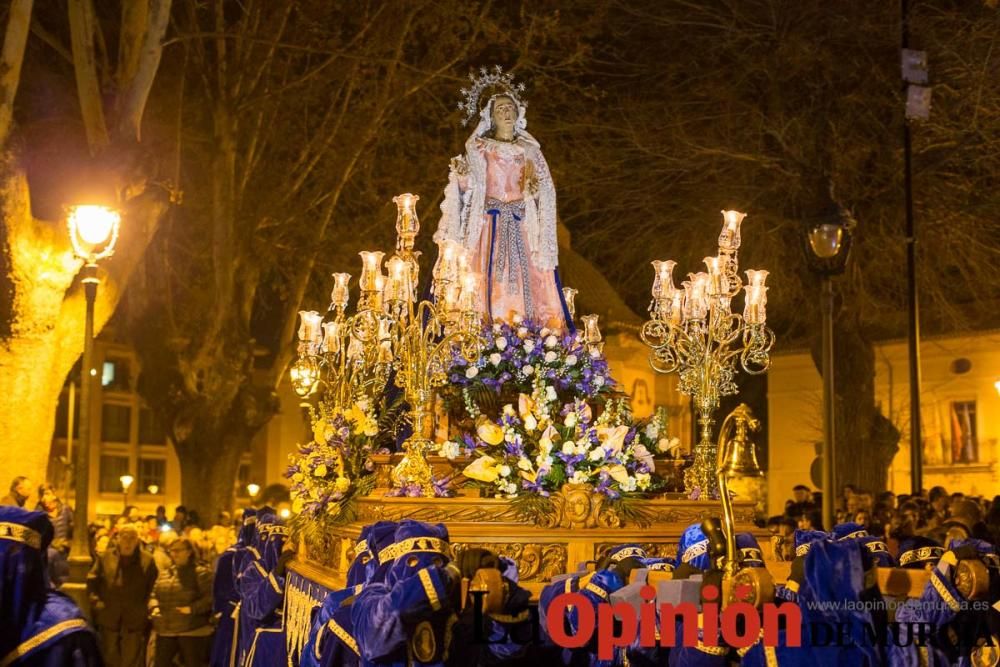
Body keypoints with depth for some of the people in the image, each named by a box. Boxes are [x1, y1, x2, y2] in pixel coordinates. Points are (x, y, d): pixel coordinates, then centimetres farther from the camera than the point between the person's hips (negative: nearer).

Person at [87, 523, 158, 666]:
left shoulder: (147, 560, -1)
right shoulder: (106, 556, 4)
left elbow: (154, 589, 4)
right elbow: (92, 580, 10)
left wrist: (148, 608, -3)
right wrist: (96, 601, 0)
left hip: (135, 621, -2)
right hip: (109, 620, 2)